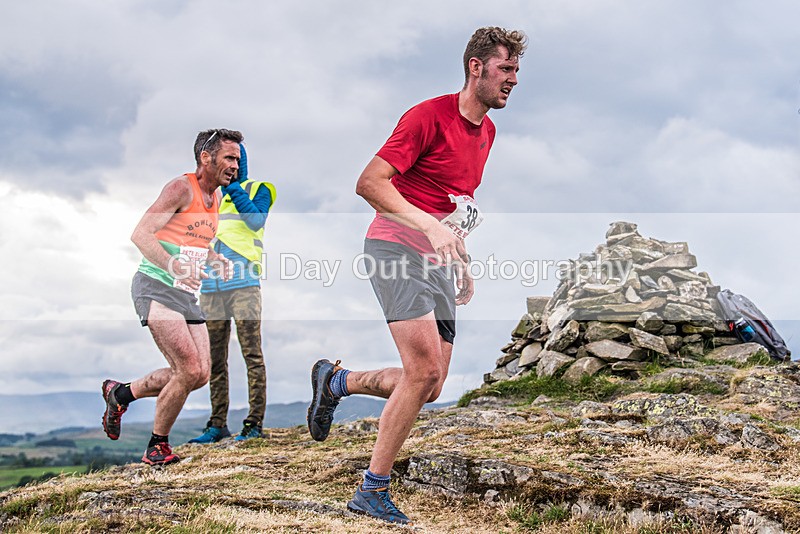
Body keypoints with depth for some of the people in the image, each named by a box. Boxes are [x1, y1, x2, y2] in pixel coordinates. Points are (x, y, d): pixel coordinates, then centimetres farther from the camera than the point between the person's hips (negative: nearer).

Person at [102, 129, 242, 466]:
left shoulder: (216, 199, 15)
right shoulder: (182, 188, -11)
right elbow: (141, 234, -20)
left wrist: (215, 260, 6)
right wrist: (175, 266, -33)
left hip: (186, 295, 9)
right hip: (157, 288, -9)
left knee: (200, 375, 5)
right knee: (191, 370, -17)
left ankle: (121, 393, 25)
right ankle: (158, 447, 3)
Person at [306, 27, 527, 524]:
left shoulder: (487, 130, 15)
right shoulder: (429, 116, -12)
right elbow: (369, 183, -19)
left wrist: (463, 260, 22)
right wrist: (429, 225, -29)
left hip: (437, 260, 8)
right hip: (396, 247, -8)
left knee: (428, 386, 2)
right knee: (425, 368, -18)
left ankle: (337, 381, 26)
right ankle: (374, 489, -4)